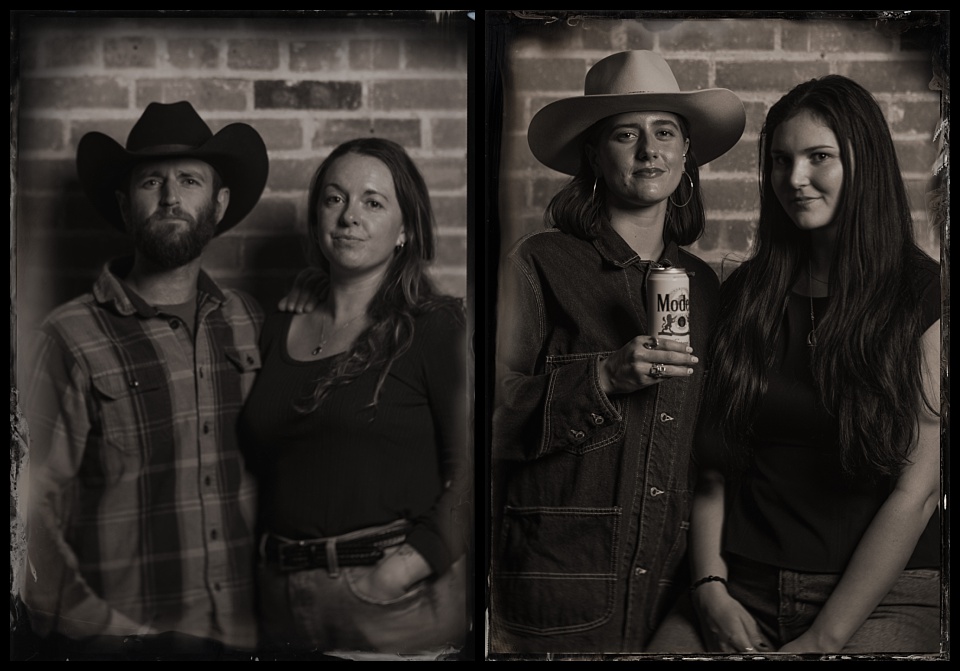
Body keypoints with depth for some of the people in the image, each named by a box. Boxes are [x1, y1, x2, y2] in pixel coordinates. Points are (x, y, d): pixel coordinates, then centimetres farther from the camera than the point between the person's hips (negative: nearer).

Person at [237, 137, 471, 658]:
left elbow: (469, 464, -12)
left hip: (395, 600, -4)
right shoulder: (278, 329, 10)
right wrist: (268, 558, 6)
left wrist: (416, 560, -21)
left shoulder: (435, 327, -5)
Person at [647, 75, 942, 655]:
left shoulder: (924, 296, -2)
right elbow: (714, 463, 9)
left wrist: (823, 638, -12)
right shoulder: (742, 296, 10)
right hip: (743, 590, 3)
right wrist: (711, 589, -6)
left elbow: (917, 490, -8)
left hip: (879, 597, -2)